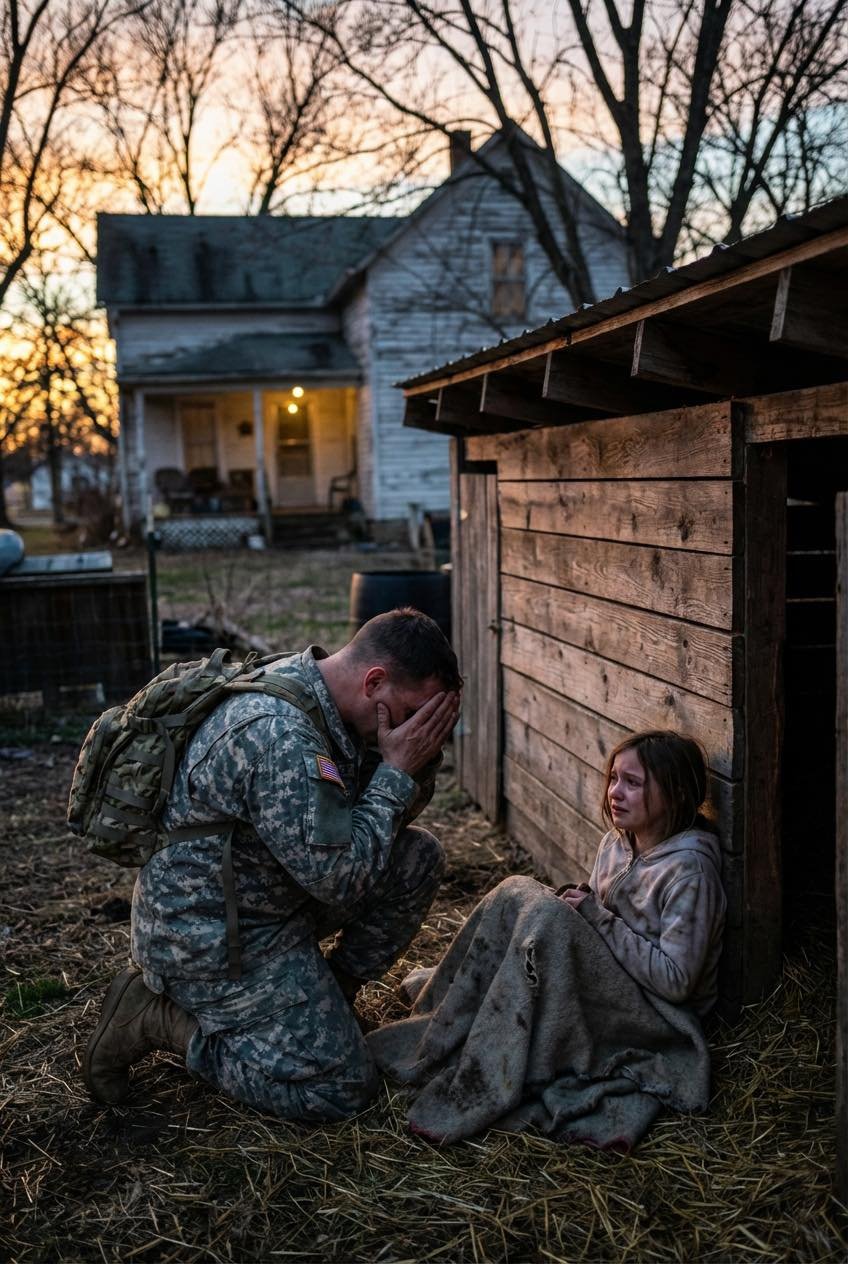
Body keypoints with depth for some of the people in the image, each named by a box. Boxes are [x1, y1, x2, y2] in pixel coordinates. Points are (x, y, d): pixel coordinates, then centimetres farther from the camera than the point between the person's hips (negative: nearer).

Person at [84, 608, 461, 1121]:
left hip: (270, 894, 9)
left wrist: (424, 754, -9)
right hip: (208, 936, -9)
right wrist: (396, 769, -20)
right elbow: (339, 878, -27)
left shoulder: (317, 694, -1)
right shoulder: (278, 734, -32)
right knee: (341, 1089, -4)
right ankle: (158, 1016, 2)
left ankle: (331, 991, 14)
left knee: (420, 856, 3)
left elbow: (392, 818, 10)